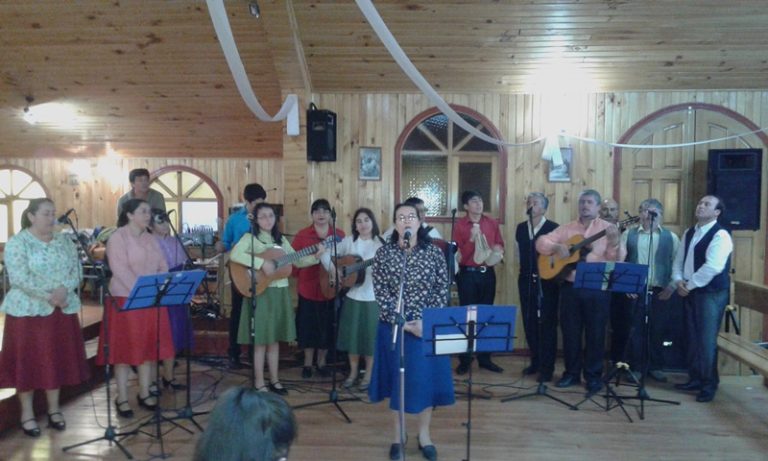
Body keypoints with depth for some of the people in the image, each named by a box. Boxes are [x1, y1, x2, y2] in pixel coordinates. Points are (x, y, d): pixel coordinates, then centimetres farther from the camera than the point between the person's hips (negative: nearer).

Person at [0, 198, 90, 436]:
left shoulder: (64, 242, 8)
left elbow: (76, 270, 3)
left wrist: (64, 289, -15)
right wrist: (49, 295, -20)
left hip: (62, 310, 4)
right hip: (28, 311, -4)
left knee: (58, 359, 10)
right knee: (27, 361, 3)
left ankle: (54, 409, 23)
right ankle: (27, 414, 16)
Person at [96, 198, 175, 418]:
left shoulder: (151, 239, 13)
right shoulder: (117, 237, -8)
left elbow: (163, 266, 9)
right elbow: (120, 270, -18)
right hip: (126, 300, -6)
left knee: (149, 347, 9)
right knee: (125, 348, 1)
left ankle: (144, 393, 21)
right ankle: (122, 398, 11)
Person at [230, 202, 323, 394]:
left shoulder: (281, 240, 11)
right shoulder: (250, 238, -6)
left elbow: (297, 261, 11)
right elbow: (234, 255, -24)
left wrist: (315, 256, -4)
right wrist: (262, 263, -27)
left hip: (280, 292, 5)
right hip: (261, 293, -5)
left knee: (274, 339, 13)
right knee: (261, 340, 1)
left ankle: (274, 379, 24)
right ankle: (260, 382, 14)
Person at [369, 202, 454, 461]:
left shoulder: (434, 253, -1)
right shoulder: (384, 253, -3)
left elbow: (442, 291, -2)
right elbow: (380, 293, -7)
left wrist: (425, 321, -13)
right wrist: (404, 323, -14)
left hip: (428, 326, 1)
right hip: (394, 327, 0)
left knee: (427, 377, 7)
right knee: (396, 378, 8)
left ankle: (424, 435, 26)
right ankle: (398, 436, 25)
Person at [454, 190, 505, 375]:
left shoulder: (492, 223, 8)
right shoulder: (459, 225, -4)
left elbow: (500, 245, 15)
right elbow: (459, 254, -8)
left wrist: (498, 252, -7)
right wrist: (472, 239, -21)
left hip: (488, 273, 4)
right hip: (467, 274, -4)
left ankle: (485, 358, 19)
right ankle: (464, 360, 8)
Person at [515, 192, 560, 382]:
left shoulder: (554, 228, -7)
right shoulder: (520, 228, 9)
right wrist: (526, 272, 10)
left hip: (547, 281, -5)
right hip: (526, 280, 5)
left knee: (548, 324, 3)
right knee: (529, 323, 10)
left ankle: (547, 367, 11)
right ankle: (535, 361, 25)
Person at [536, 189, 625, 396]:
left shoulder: (608, 228, 1)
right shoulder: (566, 228, 9)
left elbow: (618, 259, -9)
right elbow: (541, 242, 4)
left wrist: (614, 242, -29)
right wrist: (556, 247, -16)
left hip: (597, 289, -3)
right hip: (570, 287, 3)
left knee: (595, 333, 5)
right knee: (570, 331, 9)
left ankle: (593, 376, 17)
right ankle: (571, 372, 23)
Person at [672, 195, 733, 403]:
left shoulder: (720, 235, -13)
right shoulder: (689, 233, 13)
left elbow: (713, 267, -22)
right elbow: (679, 260, 14)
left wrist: (689, 284, -15)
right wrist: (679, 281, -4)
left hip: (711, 293, -7)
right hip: (690, 292, 7)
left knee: (706, 340, -4)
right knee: (692, 338, 12)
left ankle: (709, 385, 9)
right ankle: (695, 379, 24)